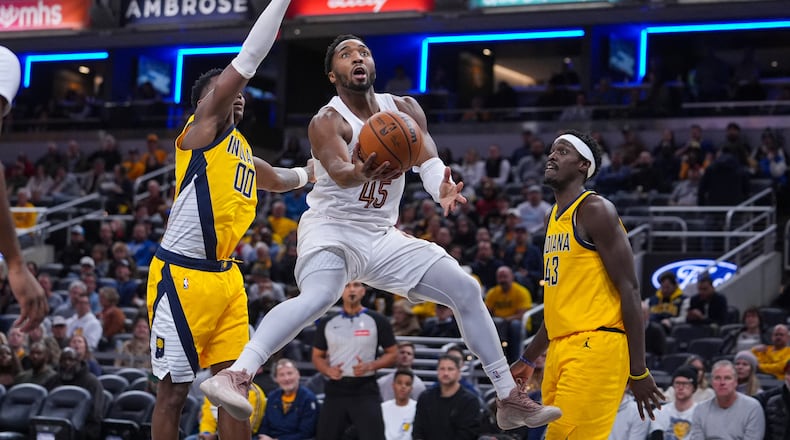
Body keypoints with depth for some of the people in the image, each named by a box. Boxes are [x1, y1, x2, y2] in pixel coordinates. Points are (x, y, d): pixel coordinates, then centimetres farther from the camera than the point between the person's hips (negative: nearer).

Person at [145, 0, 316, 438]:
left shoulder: (242, 150, 19)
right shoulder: (203, 126, -5)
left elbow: (278, 178, 44)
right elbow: (246, 62, -14)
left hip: (224, 275, 8)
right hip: (181, 275, -8)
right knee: (174, 388, -3)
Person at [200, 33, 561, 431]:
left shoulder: (404, 110, 4)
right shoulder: (327, 122, -13)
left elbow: (428, 159, -11)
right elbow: (338, 172, -33)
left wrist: (442, 190, -35)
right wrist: (360, 173, -57)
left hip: (382, 235, 6)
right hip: (331, 229, -6)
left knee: (467, 290, 2)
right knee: (317, 297, -37)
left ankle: (511, 399, 9)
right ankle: (235, 375, -47)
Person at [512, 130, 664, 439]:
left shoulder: (595, 210, -8)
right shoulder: (555, 217, 20)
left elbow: (629, 289, -13)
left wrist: (638, 371, -18)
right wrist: (528, 359, 28)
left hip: (595, 346, -9)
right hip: (561, 348, 9)